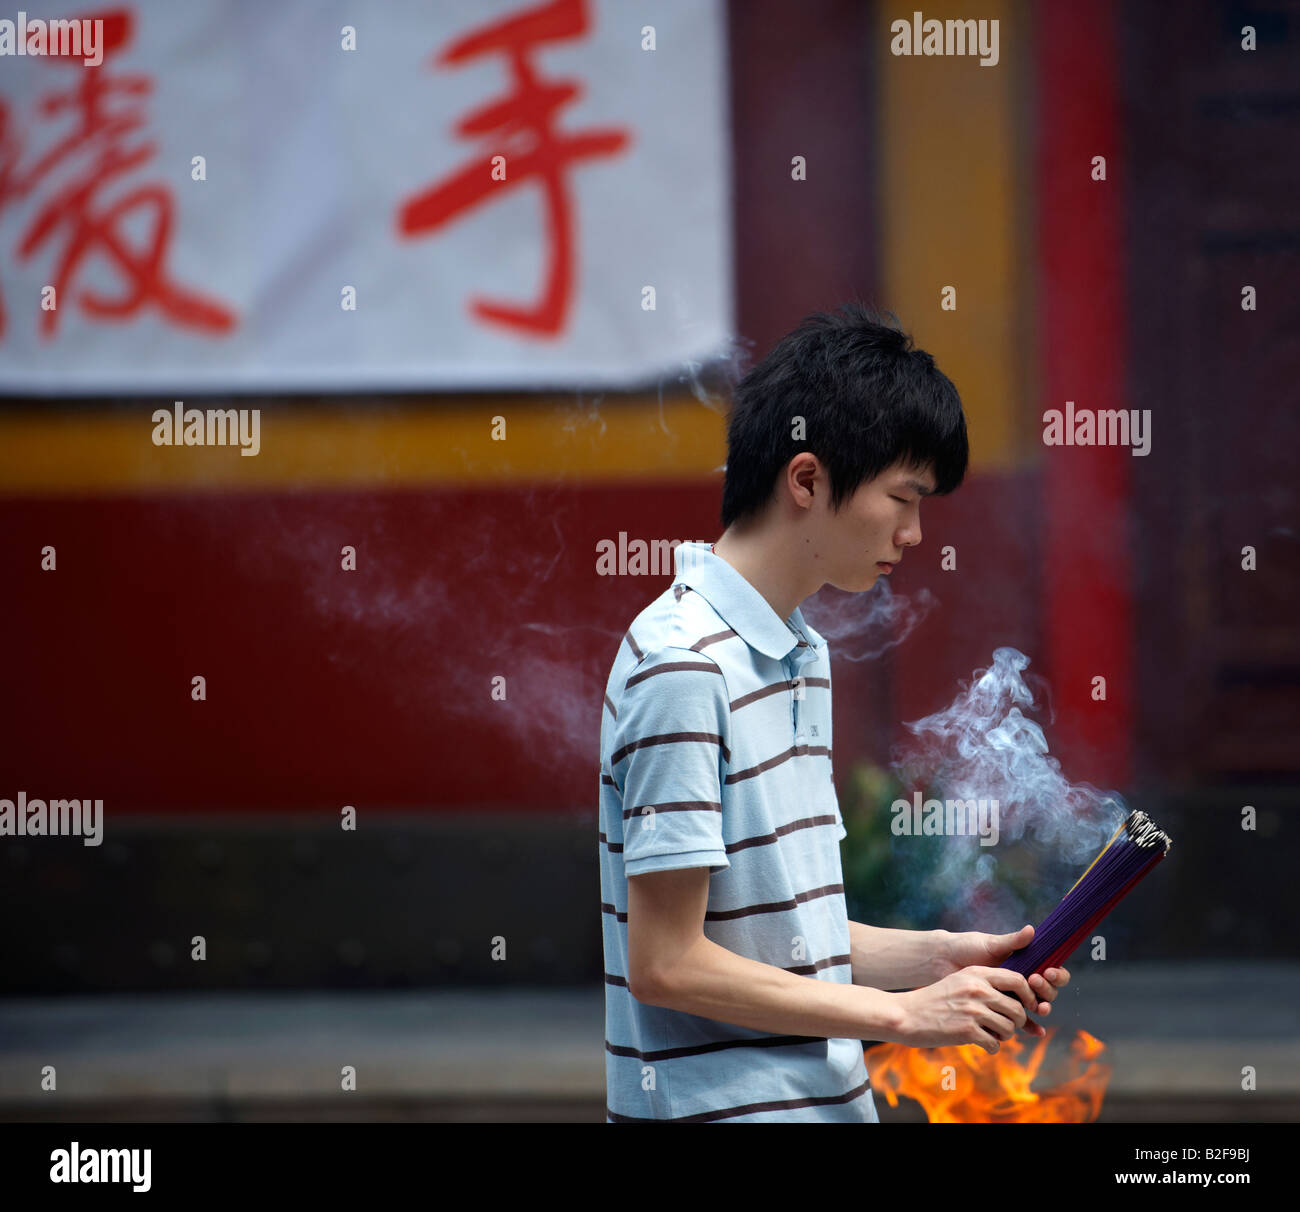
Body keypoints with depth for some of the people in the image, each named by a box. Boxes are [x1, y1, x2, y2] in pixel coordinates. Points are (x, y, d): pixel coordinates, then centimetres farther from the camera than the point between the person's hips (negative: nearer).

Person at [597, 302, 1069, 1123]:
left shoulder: (802, 654, 13)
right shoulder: (683, 669, -16)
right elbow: (667, 962, -18)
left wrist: (934, 955, 3)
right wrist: (903, 1013, -14)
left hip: (825, 1098, 8)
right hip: (716, 1107, -8)